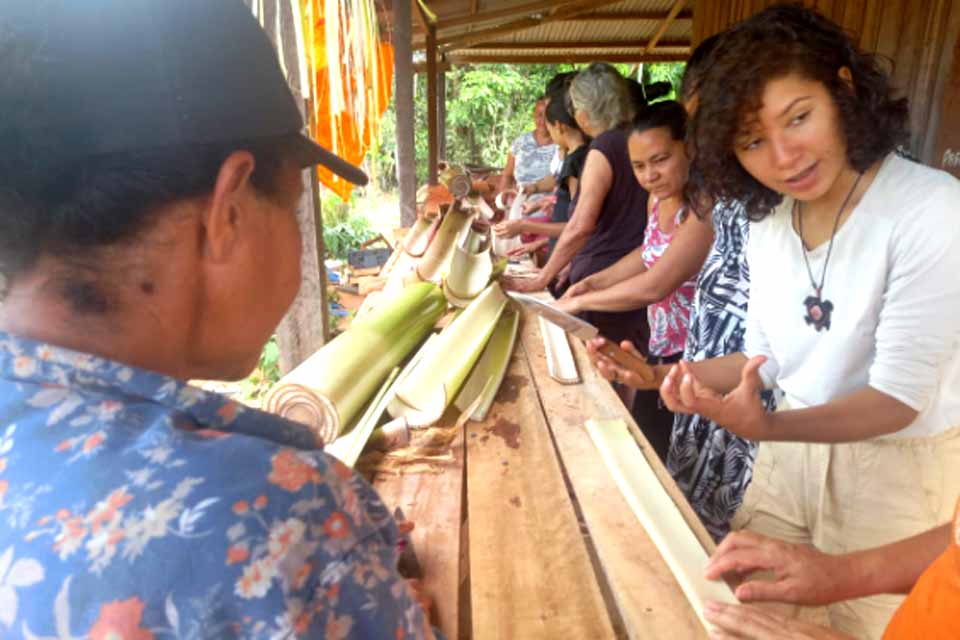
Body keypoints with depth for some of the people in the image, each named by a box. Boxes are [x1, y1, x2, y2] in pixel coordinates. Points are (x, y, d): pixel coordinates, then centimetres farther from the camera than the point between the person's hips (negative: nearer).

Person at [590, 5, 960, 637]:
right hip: (794, 446, 6)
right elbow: (768, 360, 4)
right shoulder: (767, 223, -4)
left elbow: (899, 397, -24)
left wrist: (770, 427, -40)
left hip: (899, 469, -5)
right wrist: (665, 376, -9)